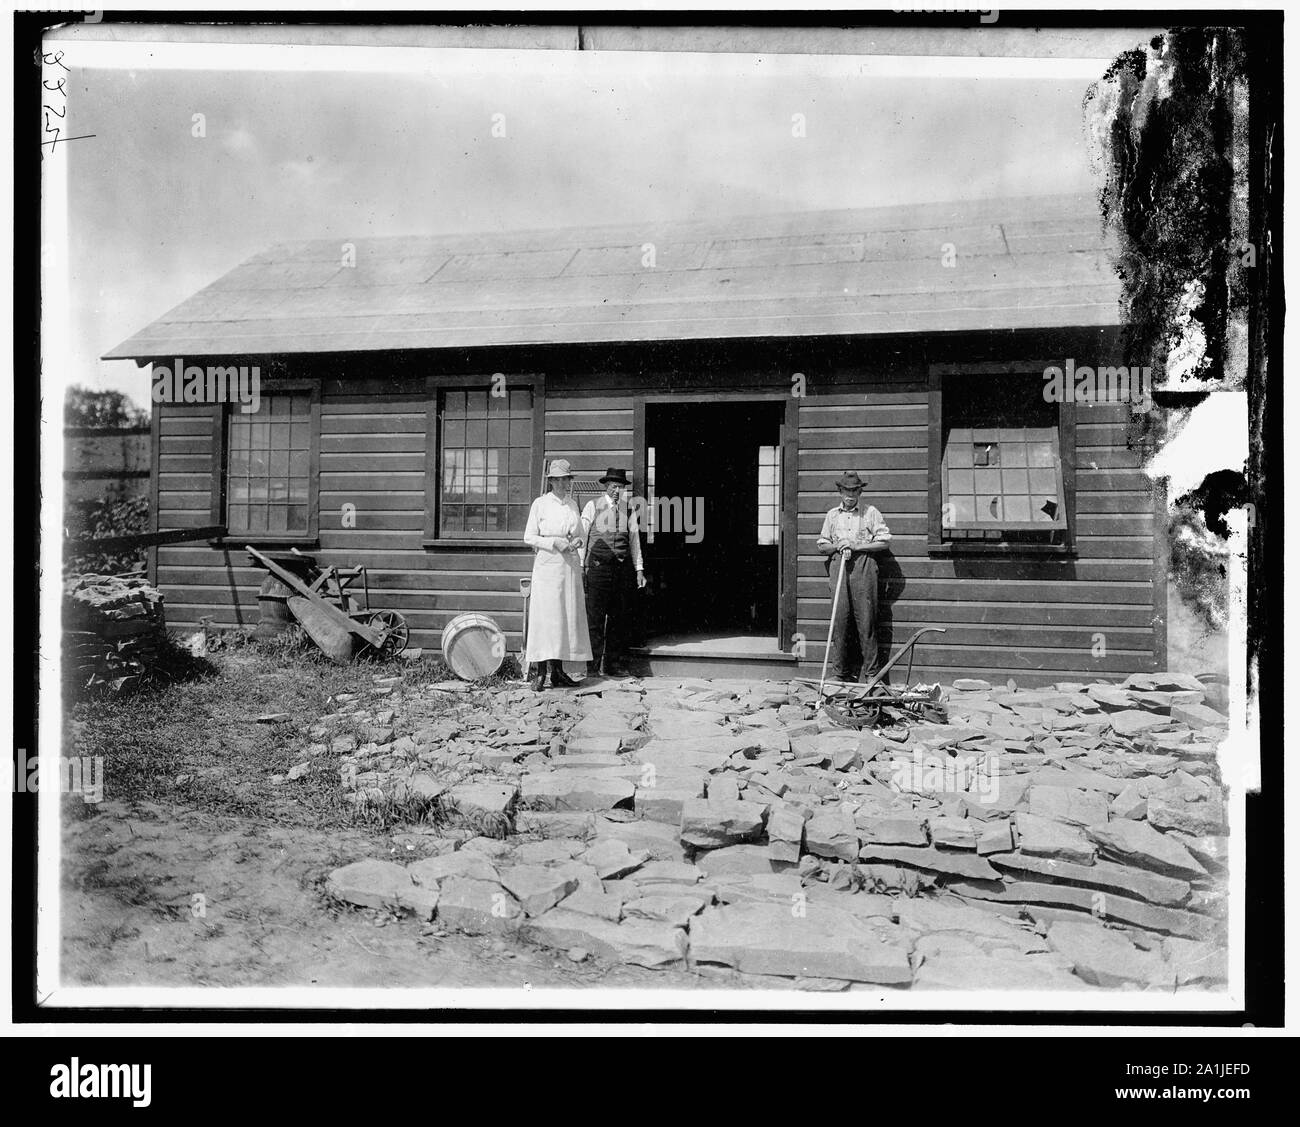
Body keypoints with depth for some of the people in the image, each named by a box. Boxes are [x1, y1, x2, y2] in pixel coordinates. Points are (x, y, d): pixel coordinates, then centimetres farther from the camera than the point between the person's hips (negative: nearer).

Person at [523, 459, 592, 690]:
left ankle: (557, 671, 9)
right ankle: (539, 672, -8)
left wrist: (577, 541, -2)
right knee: (545, 616, -10)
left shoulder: (573, 504, 14)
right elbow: (528, 537, -2)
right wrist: (554, 542, -14)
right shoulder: (540, 504, -1)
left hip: (570, 566, 5)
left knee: (568, 617, 3)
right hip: (547, 565, -5)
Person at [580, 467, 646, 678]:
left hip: (623, 568, 3)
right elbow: (581, 536, 5)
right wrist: (580, 566, -1)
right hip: (598, 567, -3)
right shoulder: (593, 506, 5)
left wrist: (639, 569, 12)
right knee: (595, 617, -5)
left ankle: (615, 665, 12)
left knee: (621, 617, 4)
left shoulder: (628, 509, 13)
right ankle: (593, 666, 0)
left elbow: (634, 539, 16)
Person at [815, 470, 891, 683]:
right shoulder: (832, 515, 18)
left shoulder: (871, 513, 10)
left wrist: (856, 546, -7)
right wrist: (838, 546, -3)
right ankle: (839, 672, 1)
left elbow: (884, 542, 2)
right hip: (838, 566, 2)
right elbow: (821, 545, 17)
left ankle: (870, 673, -2)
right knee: (839, 619, -3)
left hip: (864, 566, -2)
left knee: (865, 619, -6)